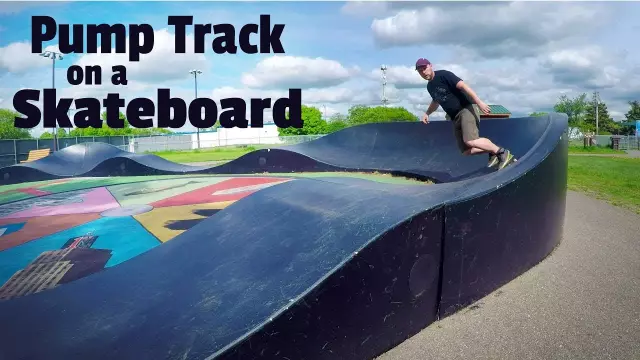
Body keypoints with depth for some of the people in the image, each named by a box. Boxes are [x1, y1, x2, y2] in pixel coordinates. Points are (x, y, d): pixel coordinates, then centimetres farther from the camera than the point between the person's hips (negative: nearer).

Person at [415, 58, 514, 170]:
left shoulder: (443, 75, -8)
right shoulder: (430, 87, 16)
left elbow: (463, 86, -19)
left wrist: (479, 102, -28)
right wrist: (427, 113, 22)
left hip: (466, 110, -8)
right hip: (455, 118, 8)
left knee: (470, 141, -29)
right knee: (466, 151, -4)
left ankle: (503, 152, -15)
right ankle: (493, 152, 8)